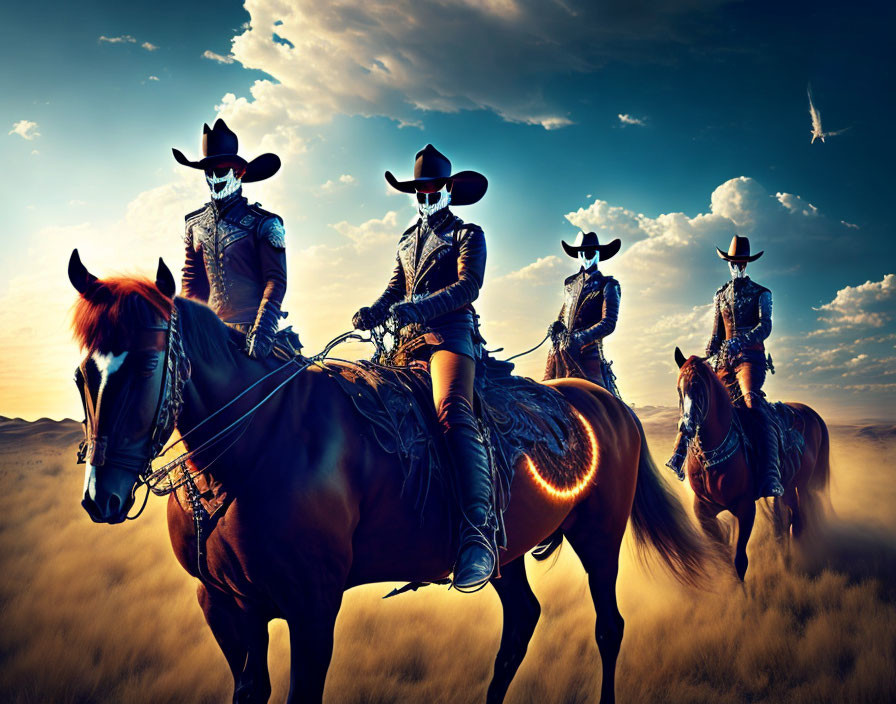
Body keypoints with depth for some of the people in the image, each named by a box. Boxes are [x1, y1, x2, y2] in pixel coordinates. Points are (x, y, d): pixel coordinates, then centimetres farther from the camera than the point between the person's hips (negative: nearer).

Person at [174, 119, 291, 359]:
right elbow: (190, 281, 19)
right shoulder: (195, 224, 14)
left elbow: (276, 280, -8)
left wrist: (261, 330, -20)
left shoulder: (263, 223, -1)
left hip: (250, 327, -4)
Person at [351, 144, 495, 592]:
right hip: (408, 339, 8)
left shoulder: (468, 235, 10)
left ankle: (479, 526, -43)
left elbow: (467, 287, -6)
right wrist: (373, 314, 0)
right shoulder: (408, 240, 30)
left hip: (450, 333, -8)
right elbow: (394, 291, 24)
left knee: (452, 412, -30)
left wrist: (417, 308, -22)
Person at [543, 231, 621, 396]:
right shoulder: (570, 283, 20)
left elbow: (608, 324, -8)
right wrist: (556, 326, 4)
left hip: (588, 350, -5)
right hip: (559, 350, 5)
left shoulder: (608, 285, 3)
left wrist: (580, 338, -21)